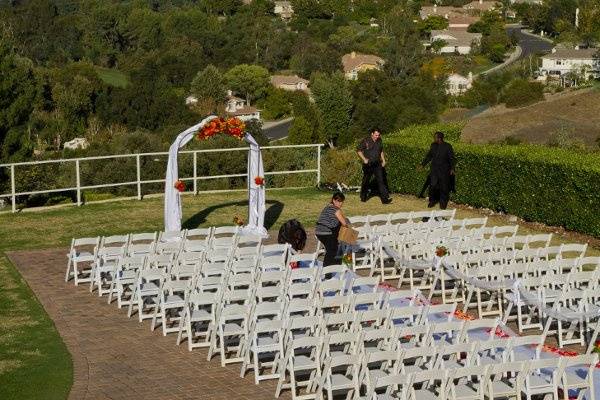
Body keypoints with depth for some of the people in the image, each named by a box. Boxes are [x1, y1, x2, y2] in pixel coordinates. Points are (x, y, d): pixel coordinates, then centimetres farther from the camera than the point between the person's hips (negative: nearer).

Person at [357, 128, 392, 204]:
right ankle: (363, 197, 26)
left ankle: (385, 199, -12)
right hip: (368, 165, -3)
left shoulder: (379, 141, 8)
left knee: (381, 181, -7)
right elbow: (359, 151, -3)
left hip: (377, 164, 3)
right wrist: (364, 159, -14)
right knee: (366, 181, 8)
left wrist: (383, 160, 11)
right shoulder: (366, 141, -7)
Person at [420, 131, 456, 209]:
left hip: (444, 171, -3)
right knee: (432, 186, 4)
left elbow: (452, 158, -8)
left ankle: (443, 203, 22)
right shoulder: (433, 145, 0)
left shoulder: (448, 146, -13)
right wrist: (423, 164, 6)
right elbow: (429, 156, 11)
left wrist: (452, 168, -16)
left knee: (444, 187, 6)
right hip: (434, 170, 3)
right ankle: (432, 201, 22)